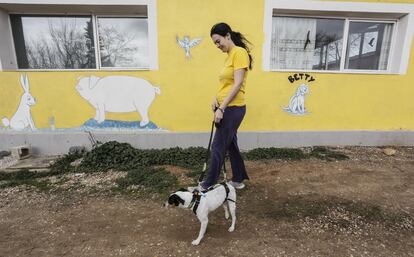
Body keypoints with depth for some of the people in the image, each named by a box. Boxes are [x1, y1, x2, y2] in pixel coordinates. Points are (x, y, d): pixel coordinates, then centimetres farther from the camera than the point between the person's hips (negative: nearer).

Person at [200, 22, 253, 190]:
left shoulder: (239, 52, -11)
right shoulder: (229, 56, 16)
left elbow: (238, 84, -19)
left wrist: (221, 108, -20)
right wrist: (216, 99, 0)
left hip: (232, 108, -9)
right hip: (227, 108, 9)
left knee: (218, 148, -2)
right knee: (230, 145, 16)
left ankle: (208, 186, 11)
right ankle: (238, 180, 30)